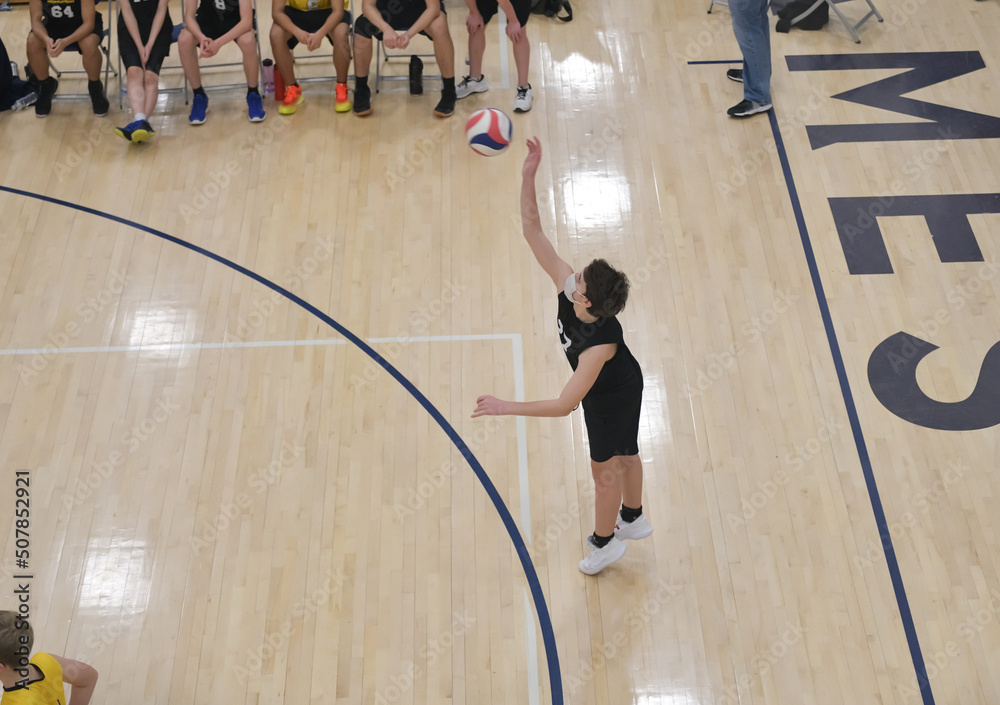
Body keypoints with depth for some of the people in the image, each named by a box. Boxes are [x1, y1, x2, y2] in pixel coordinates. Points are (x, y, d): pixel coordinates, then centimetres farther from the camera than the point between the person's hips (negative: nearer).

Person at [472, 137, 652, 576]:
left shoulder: (601, 343, -46)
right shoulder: (566, 287, -29)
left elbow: (565, 405, -47)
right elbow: (533, 232, -31)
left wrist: (508, 407, -44)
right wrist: (528, 177, -42)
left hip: (611, 399, -7)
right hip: (623, 385, 7)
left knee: (604, 467, 17)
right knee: (624, 454, 28)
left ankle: (604, 542, 44)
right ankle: (633, 520, 54)